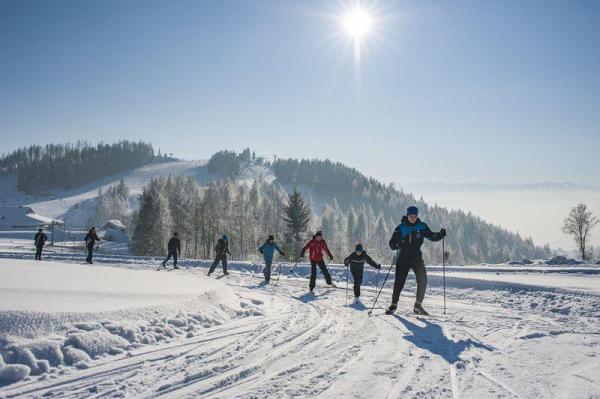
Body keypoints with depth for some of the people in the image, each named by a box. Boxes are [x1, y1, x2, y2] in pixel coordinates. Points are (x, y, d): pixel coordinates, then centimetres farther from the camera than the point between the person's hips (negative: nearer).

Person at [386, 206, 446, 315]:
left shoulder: (421, 226, 1)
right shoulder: (401, 228, -5)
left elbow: (431, 236, 5)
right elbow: (392, 244, -8)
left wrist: (440, 235, -15)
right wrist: (398, 244, -31)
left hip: (417, 258, 1)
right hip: (403, 259, -1)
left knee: (423, 280, -16)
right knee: (399, 283, 0)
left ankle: (418, 305, -3)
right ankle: (394, 304, 19)